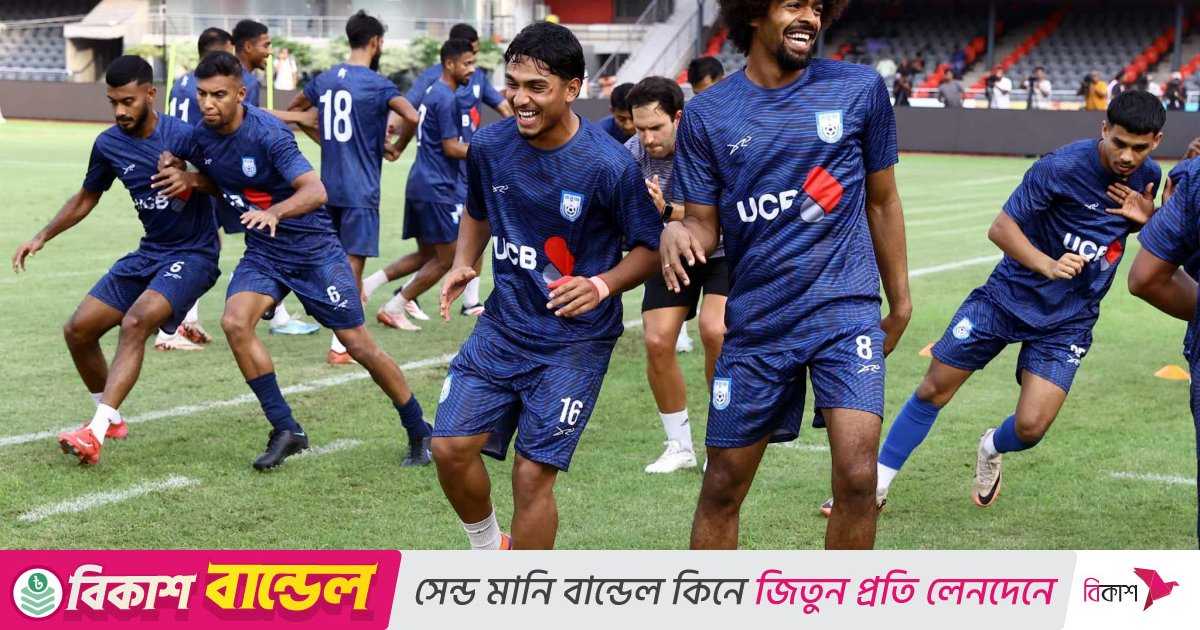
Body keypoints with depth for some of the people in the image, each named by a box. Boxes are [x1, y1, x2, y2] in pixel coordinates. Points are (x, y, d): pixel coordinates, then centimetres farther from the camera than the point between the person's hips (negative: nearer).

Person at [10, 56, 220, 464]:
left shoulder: (184, 136, -16)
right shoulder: (108, 145, 1)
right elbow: (86, 198, 18)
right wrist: (42, 237, 11)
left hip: (192, 254, -7)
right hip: (148, 252, 7)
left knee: (136, 322, -30)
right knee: (78, 330, 2)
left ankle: (95, 434, -33)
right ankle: (111, 419, 24)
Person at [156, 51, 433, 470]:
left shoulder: (267, 133, -24)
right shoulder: (202, 136, -4)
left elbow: (315, 191, -34)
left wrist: (275, 212, -52)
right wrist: (181, 176, -3)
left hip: (314, 247, -6)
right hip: (263, 252, 6)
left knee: (358, 344, -3)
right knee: (235, 322, -20)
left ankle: (418, 432, 17)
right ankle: (285, 430, -7)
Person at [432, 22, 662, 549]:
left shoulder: (609, 165, -18)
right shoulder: (489, 146, -4)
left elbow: (649, 248, -8)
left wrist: (601, 286, -25)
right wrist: (463, 264, -2)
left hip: (575, 340, -5)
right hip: (504, 324, 5)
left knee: (533, 473, -5)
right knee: (451, 447, -1)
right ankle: (488, 550, 28)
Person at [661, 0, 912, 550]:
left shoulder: (860, 89, 0)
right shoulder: (706, 115, 0)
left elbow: (881, 200, 10)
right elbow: (704, 224, 3)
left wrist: (900, 300, 14)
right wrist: (677, 232, -21)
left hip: (846, 311, -1)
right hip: (754, 321, 1)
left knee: (857, 476, -17)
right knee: (722, 488, 8)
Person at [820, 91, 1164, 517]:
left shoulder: (1148, 176, -4)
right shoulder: (1060, 167, -21)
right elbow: (1001, 228, -18)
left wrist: (1146, 218, -9)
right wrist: (1047, 264, -35)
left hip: (1068, 320, 3)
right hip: (1010, 295, -2)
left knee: (1031, 427, -11)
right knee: (934, 388, 2)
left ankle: (991, 450, 27)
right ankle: (877, 485, 18)